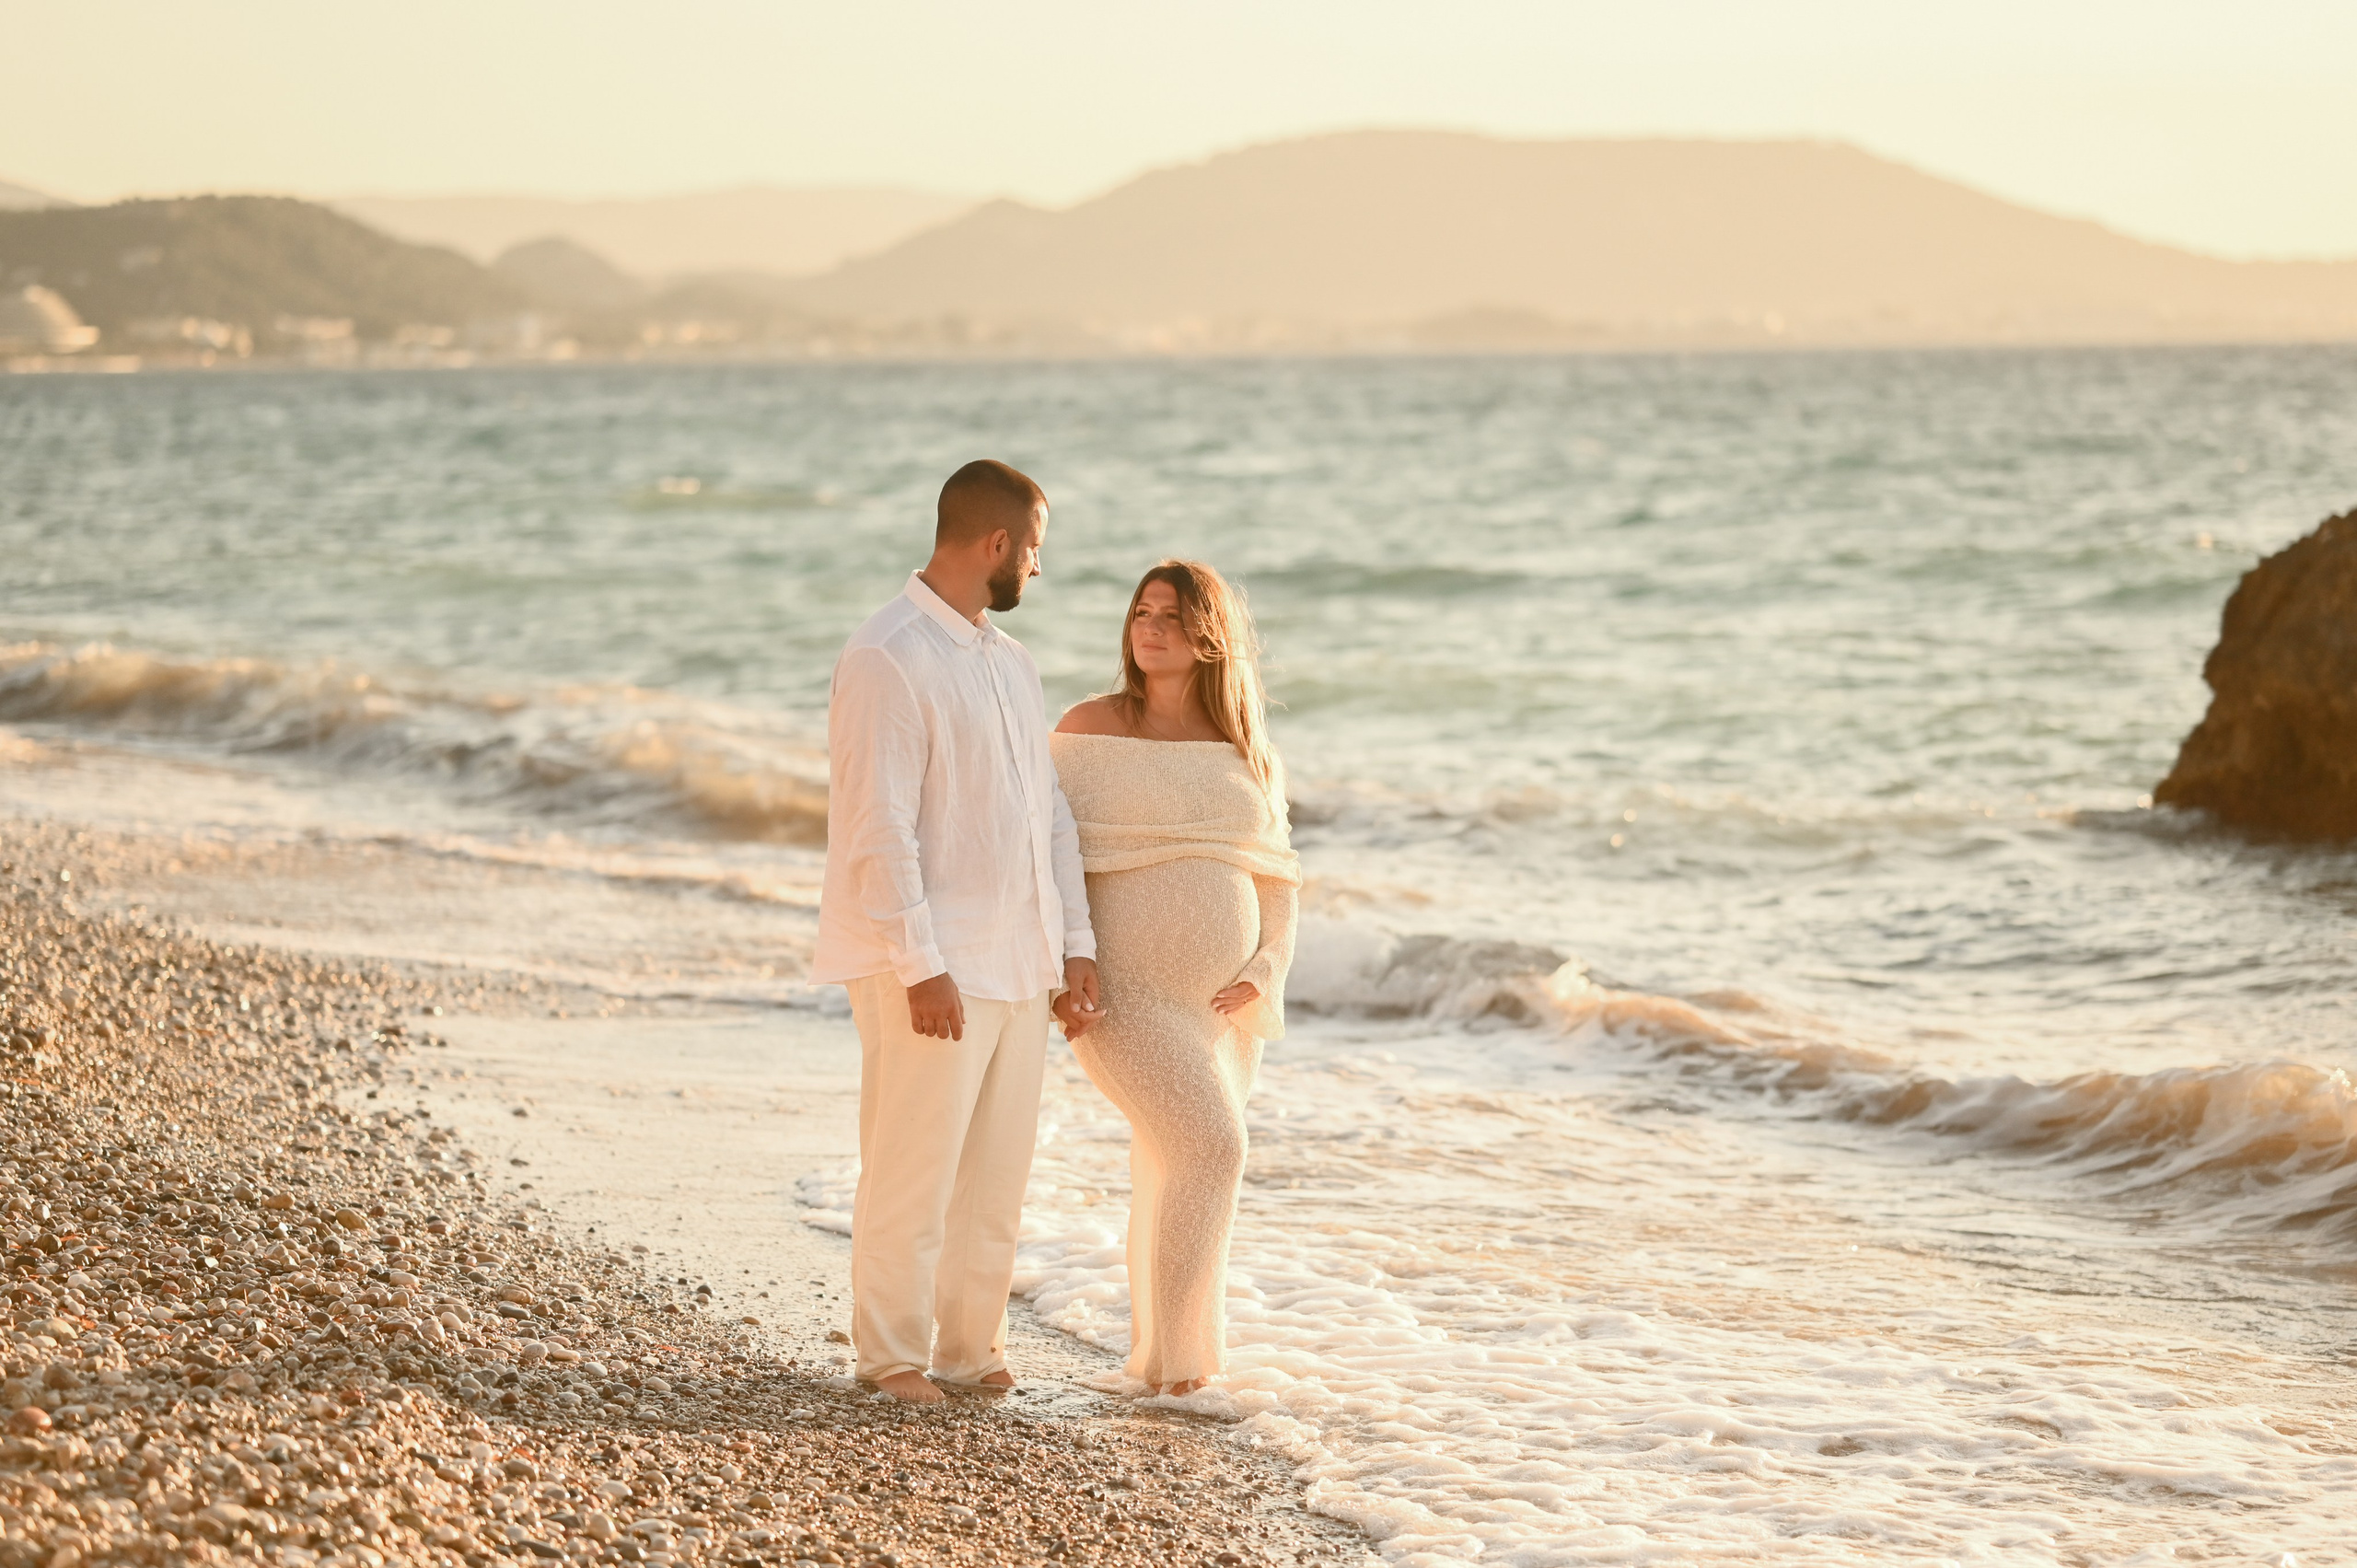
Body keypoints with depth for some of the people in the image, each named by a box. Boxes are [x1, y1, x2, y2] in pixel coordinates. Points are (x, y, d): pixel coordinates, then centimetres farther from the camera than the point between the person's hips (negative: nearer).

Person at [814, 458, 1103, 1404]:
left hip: (1018, 967, 8)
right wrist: (921, 967, -19)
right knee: (912, 1171, -1)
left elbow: (1050, 813, 17)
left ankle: (970, 1342, 21)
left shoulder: (1011, 664, 15)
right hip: (934, 970, -8)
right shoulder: (887, 660, -12)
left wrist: (1076, 945, 10)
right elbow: (879, 830, -17)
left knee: (996, 1173, 11)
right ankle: (891, 1352, 10)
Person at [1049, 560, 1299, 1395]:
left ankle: (1159, 1352, 23)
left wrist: (1262, 977, -4)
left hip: (1219, 1003, 5)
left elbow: (1276, 880, 10)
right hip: (1122, 988, -5)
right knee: (1210, 1148, -19)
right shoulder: (1091, 727, -5)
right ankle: (1178, 1352, -10)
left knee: (1172, 1174, 11)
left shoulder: (1247, 753, 6)